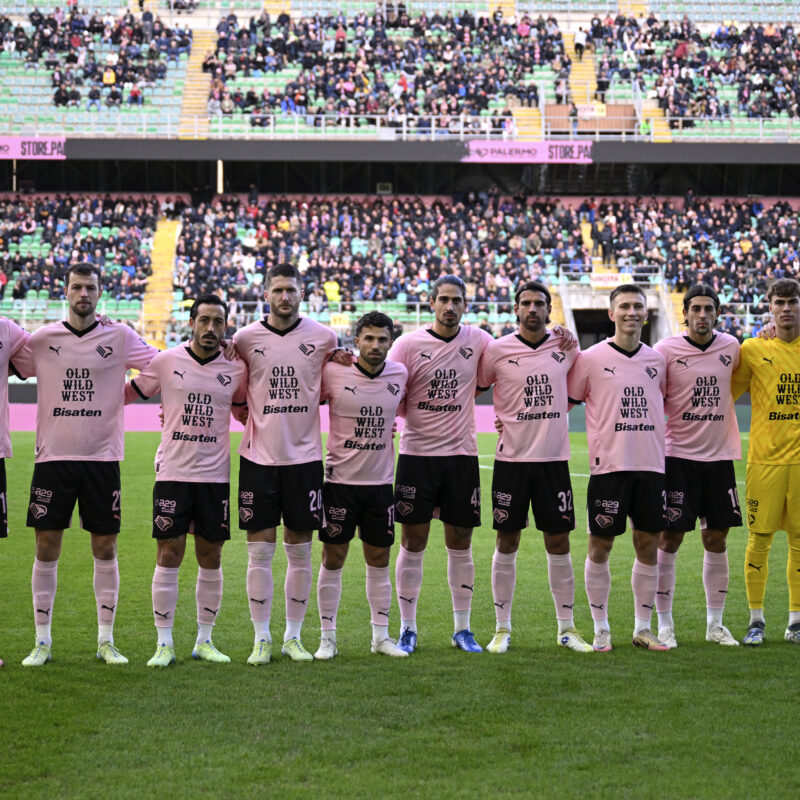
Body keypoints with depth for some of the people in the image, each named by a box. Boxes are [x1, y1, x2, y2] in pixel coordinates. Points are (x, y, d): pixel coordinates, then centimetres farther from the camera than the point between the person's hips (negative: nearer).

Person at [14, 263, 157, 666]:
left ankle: (106, 640, 13)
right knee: (46, 548, 1)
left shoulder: (120, 337, 3)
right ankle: (42, 641, 9)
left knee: (105, 549, 4)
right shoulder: (42, 339, 5)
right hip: (53, 455, 0)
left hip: (102, 458, 0)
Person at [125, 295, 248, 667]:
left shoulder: (235, 369, 5)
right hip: (172, 472, -2)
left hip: (215, 476, 2)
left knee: (211, 557, 6)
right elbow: (126, 394, 10)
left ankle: (204, 640, 17)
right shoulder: (166, 362, -1)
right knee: (169, 555, -2)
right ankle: (164, 643, 5)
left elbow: (245, 412, 20)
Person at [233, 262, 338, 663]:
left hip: (304, 457, 1)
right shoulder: (246, 338, 0)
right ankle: (261, 639, 8)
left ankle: (293, 637, 16)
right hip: (259, 456, -1)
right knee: (259, 552, 0)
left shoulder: (323, 337, 1)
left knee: (300, 552, 6)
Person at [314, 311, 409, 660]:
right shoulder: (333, 372, -10)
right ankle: (327, 637, 9)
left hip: (380, 481, 3)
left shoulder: (399, 374, 2)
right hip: (340, 480, -3)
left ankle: (381, 636, 17)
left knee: (379, 560, 8)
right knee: (333, 559, 1)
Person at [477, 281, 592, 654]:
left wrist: (554, 414, 8)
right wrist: (507, 418, 2)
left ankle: (567, 628, 13)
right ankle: (502, 628, 12)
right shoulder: (497, 350, -4)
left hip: (554, 457, 2)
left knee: (559, 543, 4)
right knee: (507, 543, 3)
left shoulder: (565, 348, 4)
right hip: (511, 459, -2)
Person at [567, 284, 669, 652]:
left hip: (651, 465, 4)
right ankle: (601, 628, 13)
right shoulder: (591, 358, -3)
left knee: (648, 545, 7)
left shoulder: (657, 360, 9)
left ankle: (643, 628, 17)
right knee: (600, 547, 1)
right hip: (609, 465, -4)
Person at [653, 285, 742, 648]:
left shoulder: (730, 347, 5)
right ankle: (664, 624, 6)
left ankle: (715, 624, 17)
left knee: (716, 539, 7)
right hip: (679, 455, -3)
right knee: (669, 539, -2)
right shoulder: (666, 350, -6)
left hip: (720, 455, 4)